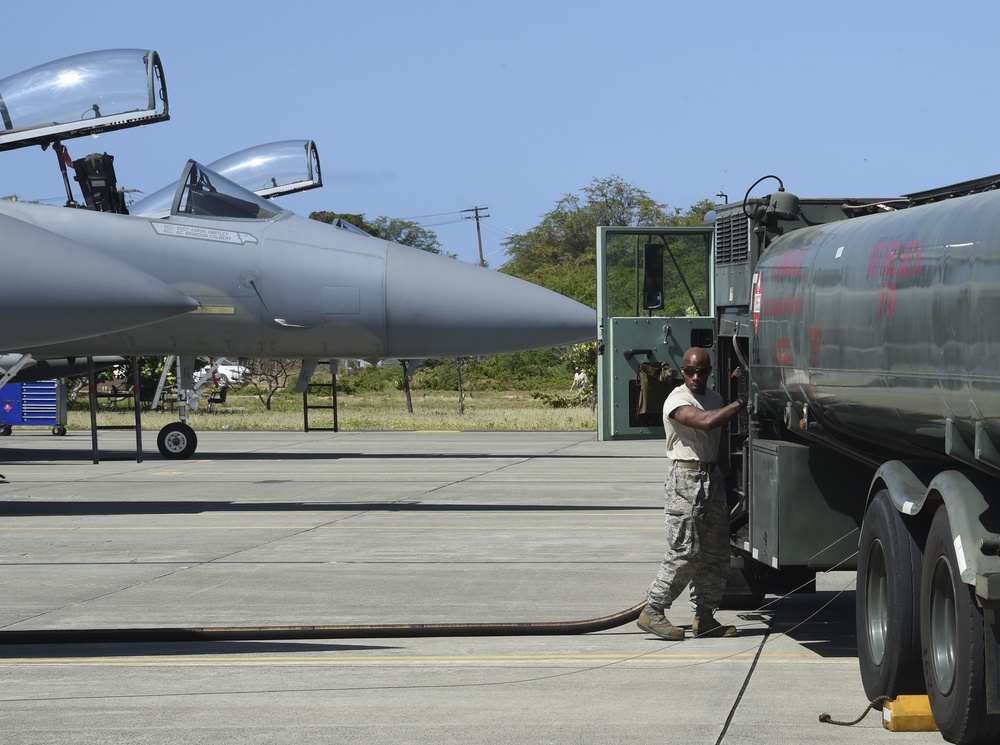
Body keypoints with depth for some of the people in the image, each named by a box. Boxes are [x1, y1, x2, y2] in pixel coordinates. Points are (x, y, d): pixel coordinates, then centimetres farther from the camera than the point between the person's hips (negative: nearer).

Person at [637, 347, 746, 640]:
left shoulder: (714, 398, 16)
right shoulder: (677, 400, -11)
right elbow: (706, 422, -28)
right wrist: (742, 402, -23)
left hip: (712, 478, 8)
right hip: (685, 478, -8)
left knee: (715, 552, 6)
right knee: (686, 551, -11)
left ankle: (704, 617, 11)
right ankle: (652, 612, -5)